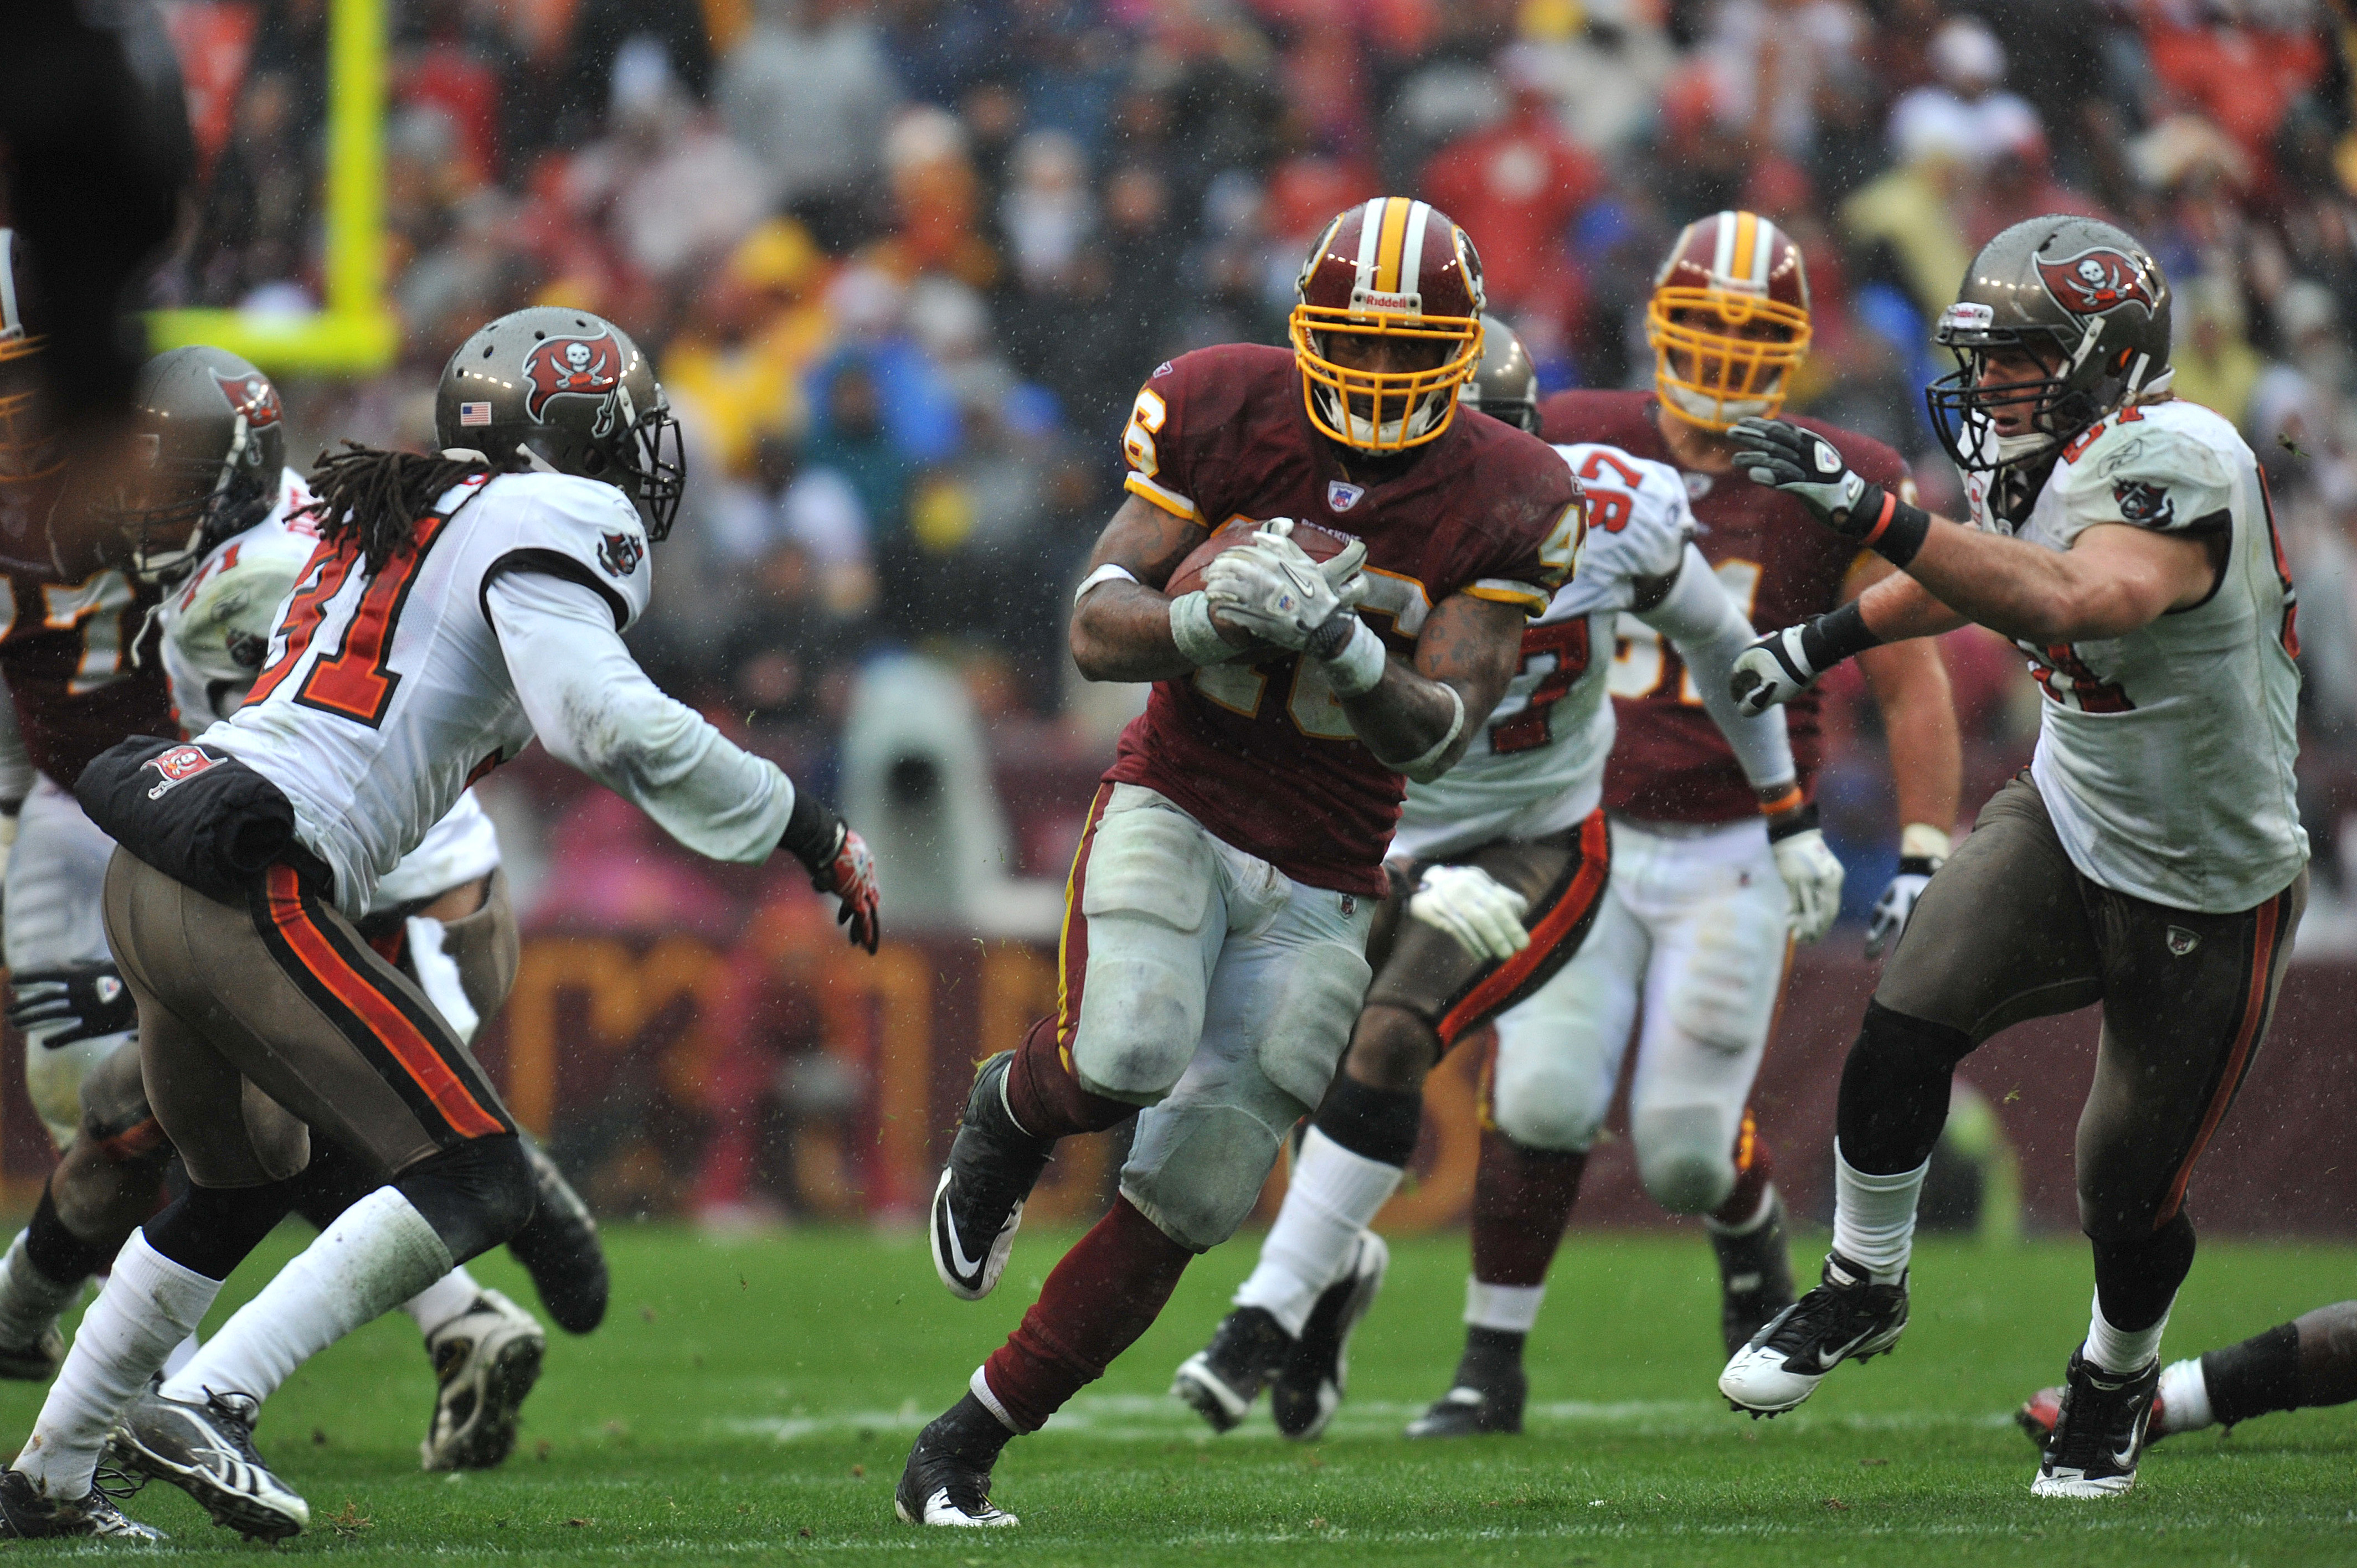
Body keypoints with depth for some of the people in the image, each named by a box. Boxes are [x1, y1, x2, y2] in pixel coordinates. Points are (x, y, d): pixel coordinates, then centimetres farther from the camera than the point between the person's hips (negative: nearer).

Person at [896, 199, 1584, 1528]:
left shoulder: (1508, 504, -7)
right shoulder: (1224, 413, -7)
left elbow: (1443, 735, -10)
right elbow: (1096, 626, -8)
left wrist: (1355, 657, -31)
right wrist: (1216, 621, -29)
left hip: (1323, 880, 2)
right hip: (1178, 807, -2)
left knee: (1184, 1206, -2)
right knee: (1125, 1060, -32)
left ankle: (963, 1451, 11)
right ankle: (1013, 1110, 5)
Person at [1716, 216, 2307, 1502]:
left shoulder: (2173, 463, -30)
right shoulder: (2058, 463, -4)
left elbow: (2078, 598, -50)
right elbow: (1989, 577, 20)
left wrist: (1875, 517, -55)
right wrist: (1832, 637, 25)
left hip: (2209, 899, -6)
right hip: (2069, 825, 6)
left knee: (2129, 1202, 6)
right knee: (1907, 1028, -17)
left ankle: (2117, 1374, 38)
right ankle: (1863, 1289, 5)